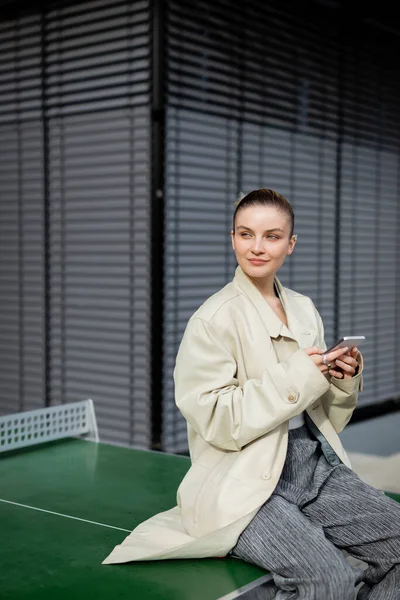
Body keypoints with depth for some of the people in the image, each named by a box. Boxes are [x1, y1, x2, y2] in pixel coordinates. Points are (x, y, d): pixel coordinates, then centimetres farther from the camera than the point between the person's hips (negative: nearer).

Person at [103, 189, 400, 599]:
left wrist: (343, 380, -2)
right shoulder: (214, 319, -7)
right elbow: (218, 423, -15)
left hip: (317, 468, 7)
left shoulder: (304, 311, 13)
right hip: (245, 485, -6)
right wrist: (296, 378, -18)